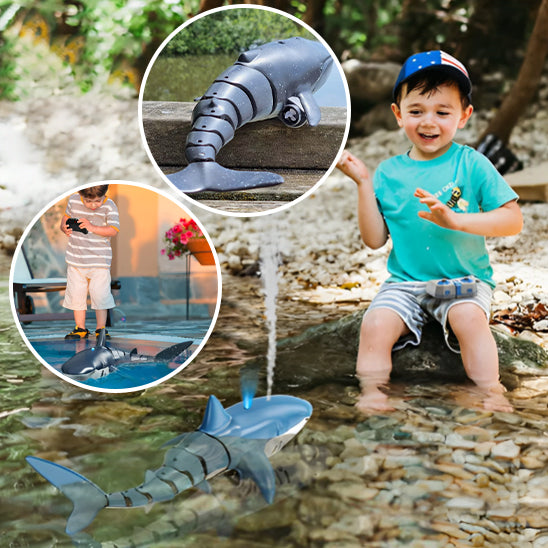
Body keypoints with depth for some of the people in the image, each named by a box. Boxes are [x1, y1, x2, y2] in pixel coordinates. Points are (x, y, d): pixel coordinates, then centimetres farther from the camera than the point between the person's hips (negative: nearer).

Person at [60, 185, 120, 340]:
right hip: (75, 258, 3)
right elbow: (66, 216, 17)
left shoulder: (109, 206, -10)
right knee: (76, 294, 8)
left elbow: (113, 230, -16)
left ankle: (101, 328, 11)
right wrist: (64, 226, -4)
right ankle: (80, 328, 20)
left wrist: (92, 227, -25)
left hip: (99, 260, -3)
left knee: (100, 294, -4)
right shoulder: (73, 201, 0)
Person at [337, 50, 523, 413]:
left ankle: (491, 395, -23)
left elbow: (513, 221, -8)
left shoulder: (472, 164, -2)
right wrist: (364, 183, -4)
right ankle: (372, 396, -16)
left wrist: (456, 220, -22)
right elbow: (374, 240, 3)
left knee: (469, 318, -31)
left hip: (465, 278, -2)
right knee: (375, 324, -24)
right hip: (406, 281, 2)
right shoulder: (388, 172, 5)